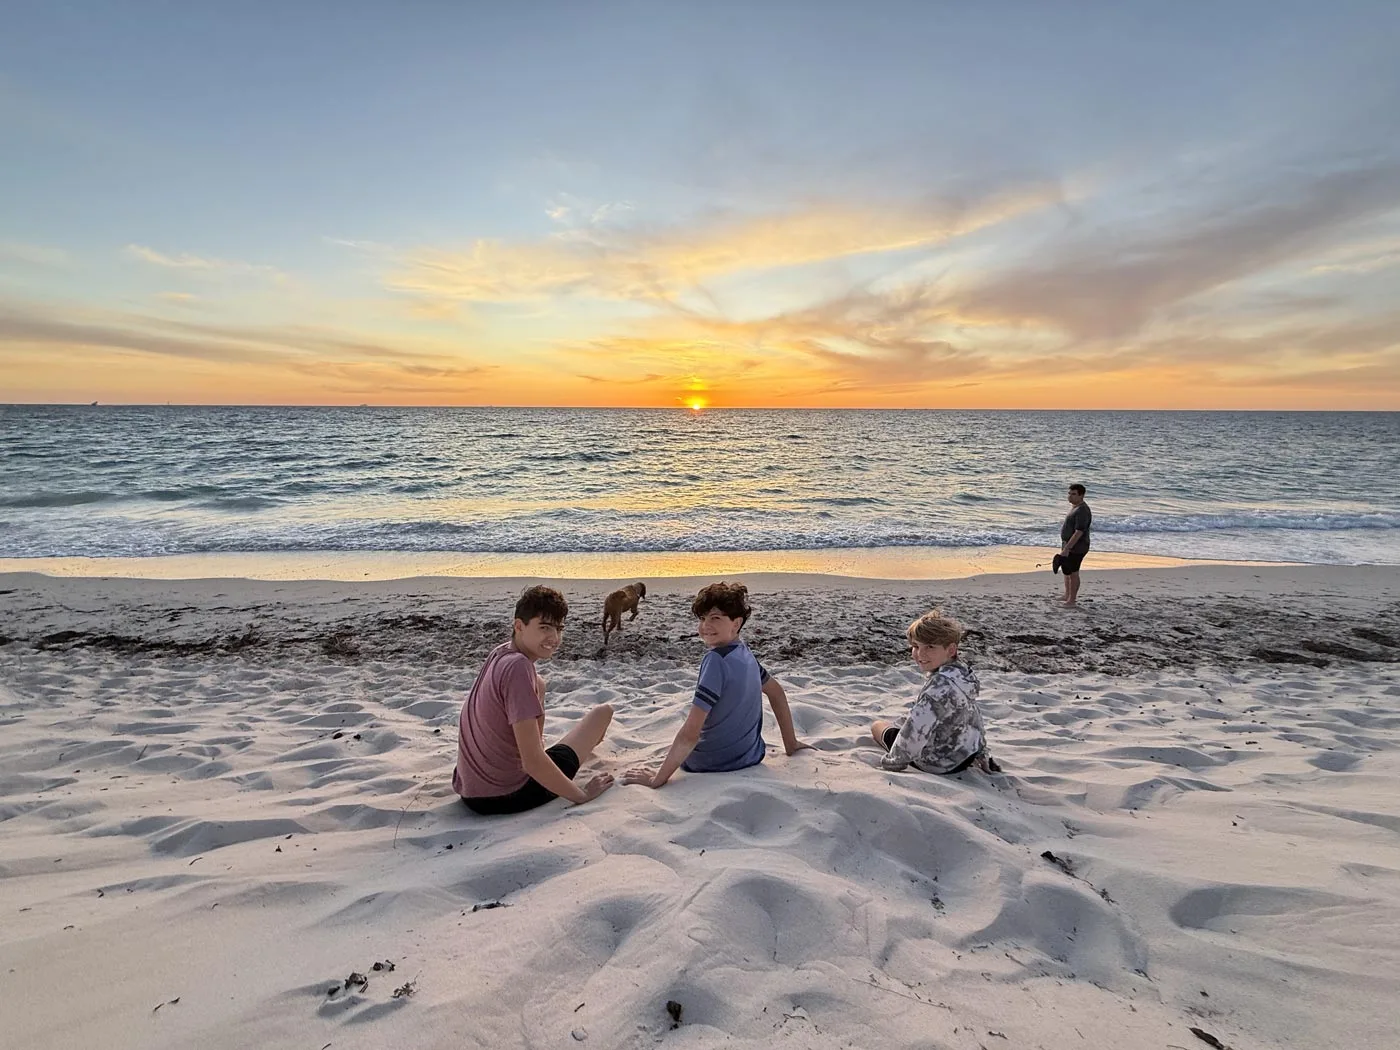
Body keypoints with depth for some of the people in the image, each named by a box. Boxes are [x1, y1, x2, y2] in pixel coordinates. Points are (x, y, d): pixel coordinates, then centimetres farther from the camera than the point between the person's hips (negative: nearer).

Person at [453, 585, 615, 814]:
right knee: (603, 711, 3)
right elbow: (533, 762, -27)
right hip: (507, 797, -8)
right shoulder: (518, 667, -25)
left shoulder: (499, 653, 0)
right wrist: (583, 795, -15)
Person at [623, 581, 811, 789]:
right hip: (751, 758, 7)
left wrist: (657, 779, -22)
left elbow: (690, 734, -27)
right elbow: (776, 693, 15)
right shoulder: (746, 654, -1)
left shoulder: (716, 659, -24)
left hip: (713, 767, -7)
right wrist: (791, 744, 24)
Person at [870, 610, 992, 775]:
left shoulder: (940, 686, -34)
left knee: (876, 726, 14)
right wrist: (981, 754, 23)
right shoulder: (965, 672, -5)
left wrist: (891, 764, -20)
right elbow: (975, 717, 10)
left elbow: (915, 730, -34)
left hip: (938, 764, -8)